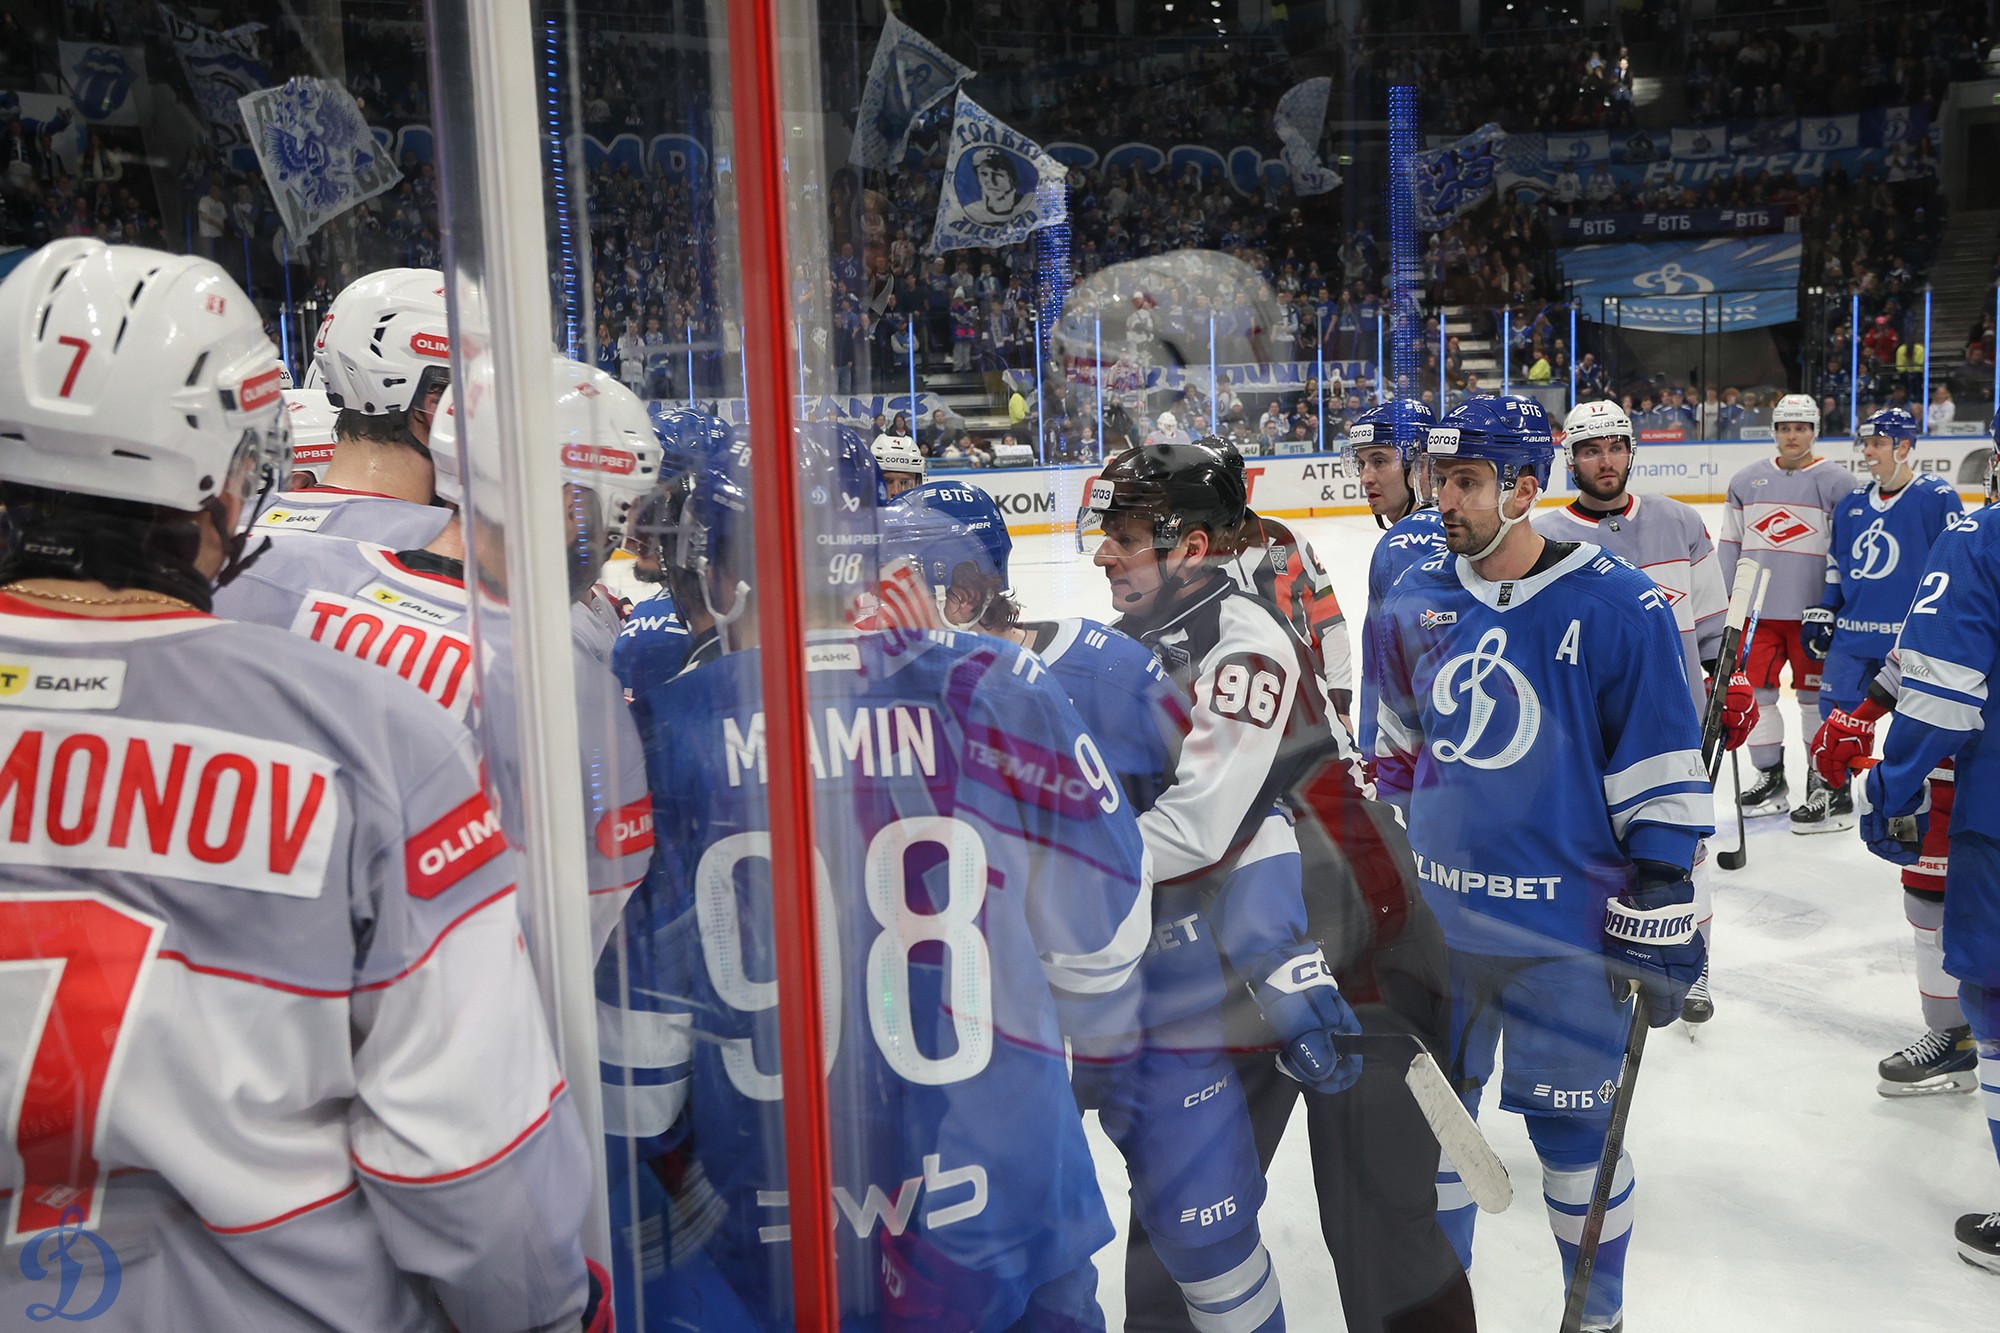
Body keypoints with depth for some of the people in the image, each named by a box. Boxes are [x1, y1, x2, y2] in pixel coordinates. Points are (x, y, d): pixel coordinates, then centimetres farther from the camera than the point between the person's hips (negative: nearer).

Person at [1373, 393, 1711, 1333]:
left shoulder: (1618, 609, -13)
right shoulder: (1415, 603, 2)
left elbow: (1663, 785, -10)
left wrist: (1660, 918, -9)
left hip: (1565, 931, -4)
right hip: (1435, 920, 5)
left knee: (1570, 1129, 9)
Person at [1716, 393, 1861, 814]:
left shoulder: (1837, 482, -3)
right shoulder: (1746, 481, 8)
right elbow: (1730, 543, 13)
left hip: (1812, 610, -4)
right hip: (1757, 608, 4)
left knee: (1816, 695, 5)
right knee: (1754, 690, 4)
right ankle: (1771, 778, 16)